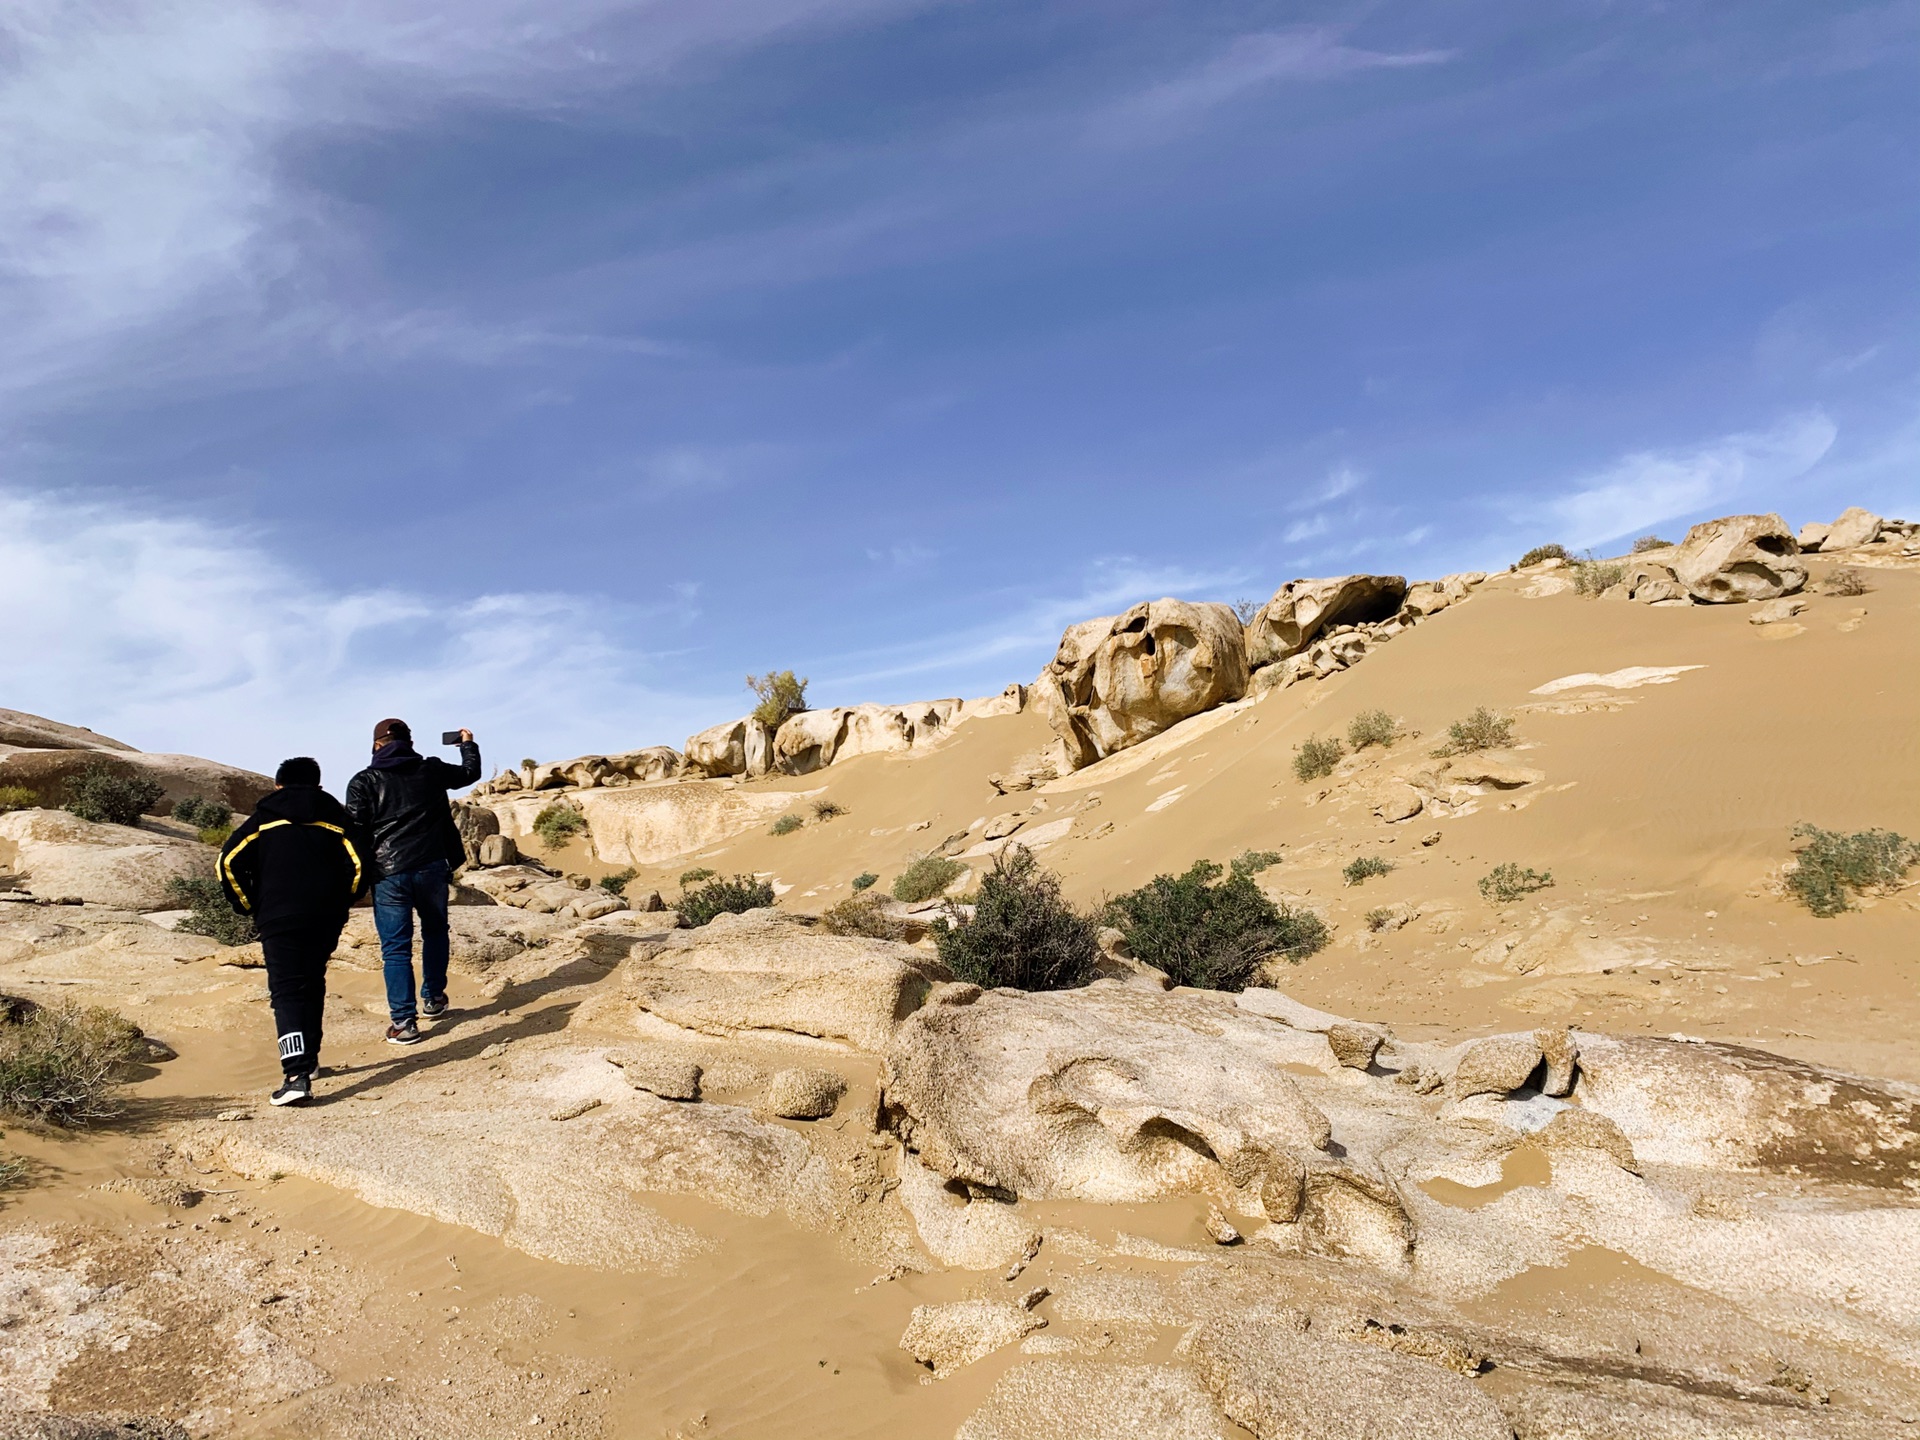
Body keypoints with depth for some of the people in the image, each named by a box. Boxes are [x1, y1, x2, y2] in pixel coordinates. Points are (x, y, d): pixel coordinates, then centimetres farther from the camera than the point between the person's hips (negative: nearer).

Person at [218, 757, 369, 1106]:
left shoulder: (263, 820, 7)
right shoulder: (334, 818, 10)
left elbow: (229, 862, -1)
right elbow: (359, 864, 0)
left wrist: (249, 906, 8)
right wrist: (341, 903, 11)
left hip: (279, 920, -3)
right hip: (327, 920, 3)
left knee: (287, 992, -8)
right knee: (313, 986, 20)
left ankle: (296, 1074, -23)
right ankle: (307, 1059, 29)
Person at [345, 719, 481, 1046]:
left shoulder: (363, 782, 0)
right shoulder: (431, 771, 6)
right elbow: (471, 772, 24)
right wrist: (468, 744, 43)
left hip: (388, 872, -2)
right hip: (431, 867, 2)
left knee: (396, 947, 2)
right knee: (434, 931, 23)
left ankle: (404, 1022, 1)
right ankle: (433, 999, 29)